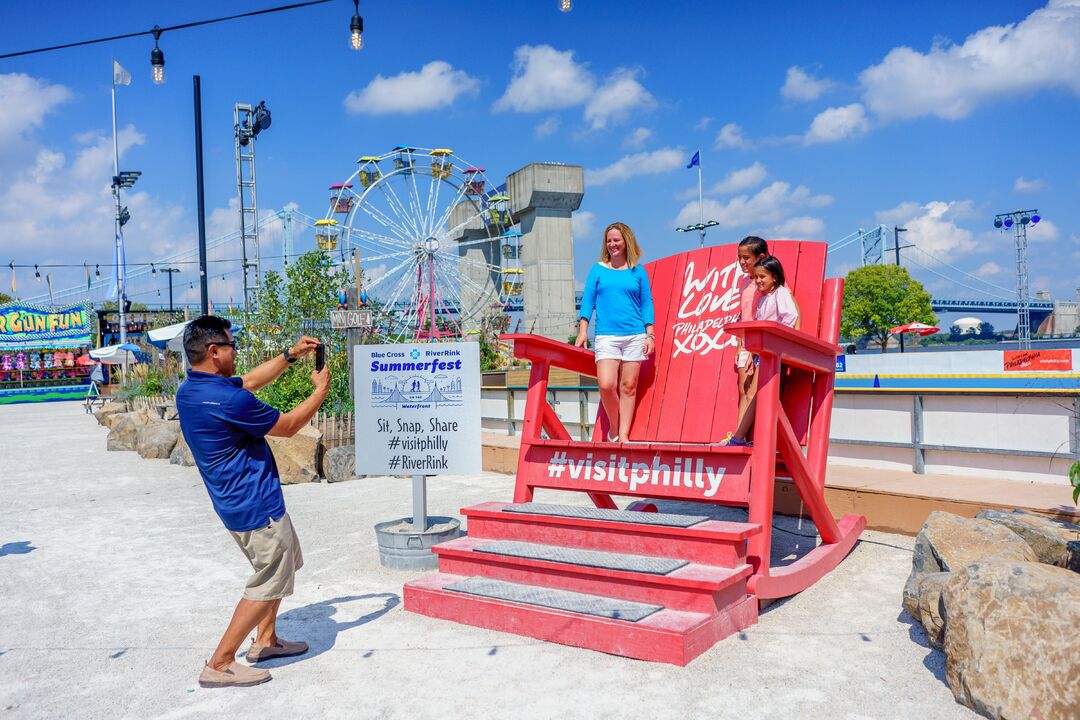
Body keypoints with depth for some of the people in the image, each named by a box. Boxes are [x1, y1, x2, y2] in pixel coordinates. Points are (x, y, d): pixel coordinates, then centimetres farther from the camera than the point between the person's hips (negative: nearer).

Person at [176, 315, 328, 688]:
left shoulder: (189, 390, 2)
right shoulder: (229, 401, -27)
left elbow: (250, 381, 18)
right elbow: (287, 427, -13)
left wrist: (291, 355, 16)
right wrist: (321, 390, -1)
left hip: (235, 500, 10)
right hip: (257, 506, -10)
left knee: (284, 562, 24)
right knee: (270, 582, 3)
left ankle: (265, 640, 34)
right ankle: (219, 664, 9)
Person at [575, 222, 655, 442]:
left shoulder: (638, 271, 9)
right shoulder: (598, 269, 8)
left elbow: (647, 303, 9)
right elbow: (587, 300, 8)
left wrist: (649, 335, 2)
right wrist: (582, 331, 0)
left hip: (635, 335, 1)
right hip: (606, 336, -1)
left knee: (628, 386, 2)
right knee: (606, 385, -13)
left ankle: (623, 434, 9)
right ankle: (613, 428, 10)